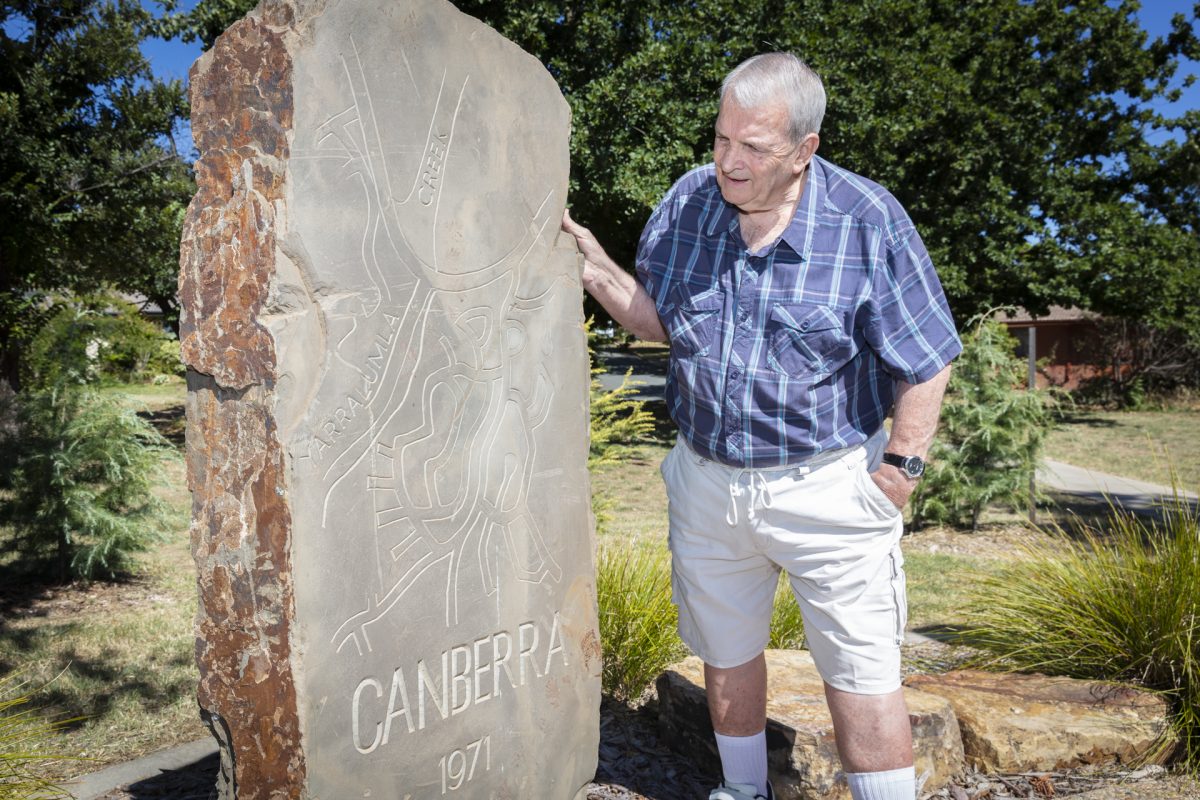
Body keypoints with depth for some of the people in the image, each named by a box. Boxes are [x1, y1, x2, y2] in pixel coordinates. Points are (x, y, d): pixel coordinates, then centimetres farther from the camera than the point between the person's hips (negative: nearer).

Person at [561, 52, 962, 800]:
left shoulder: (868, 220, -14)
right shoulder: (688, 201, -2)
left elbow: (927, 361, -9)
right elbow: (660, 320, 6)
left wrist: (898, 472, -11)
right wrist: (595, 266, -8)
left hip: (825, 484, -4)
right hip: (707, 479, 5)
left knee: (863, 680, 4)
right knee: (725, 656, 20)